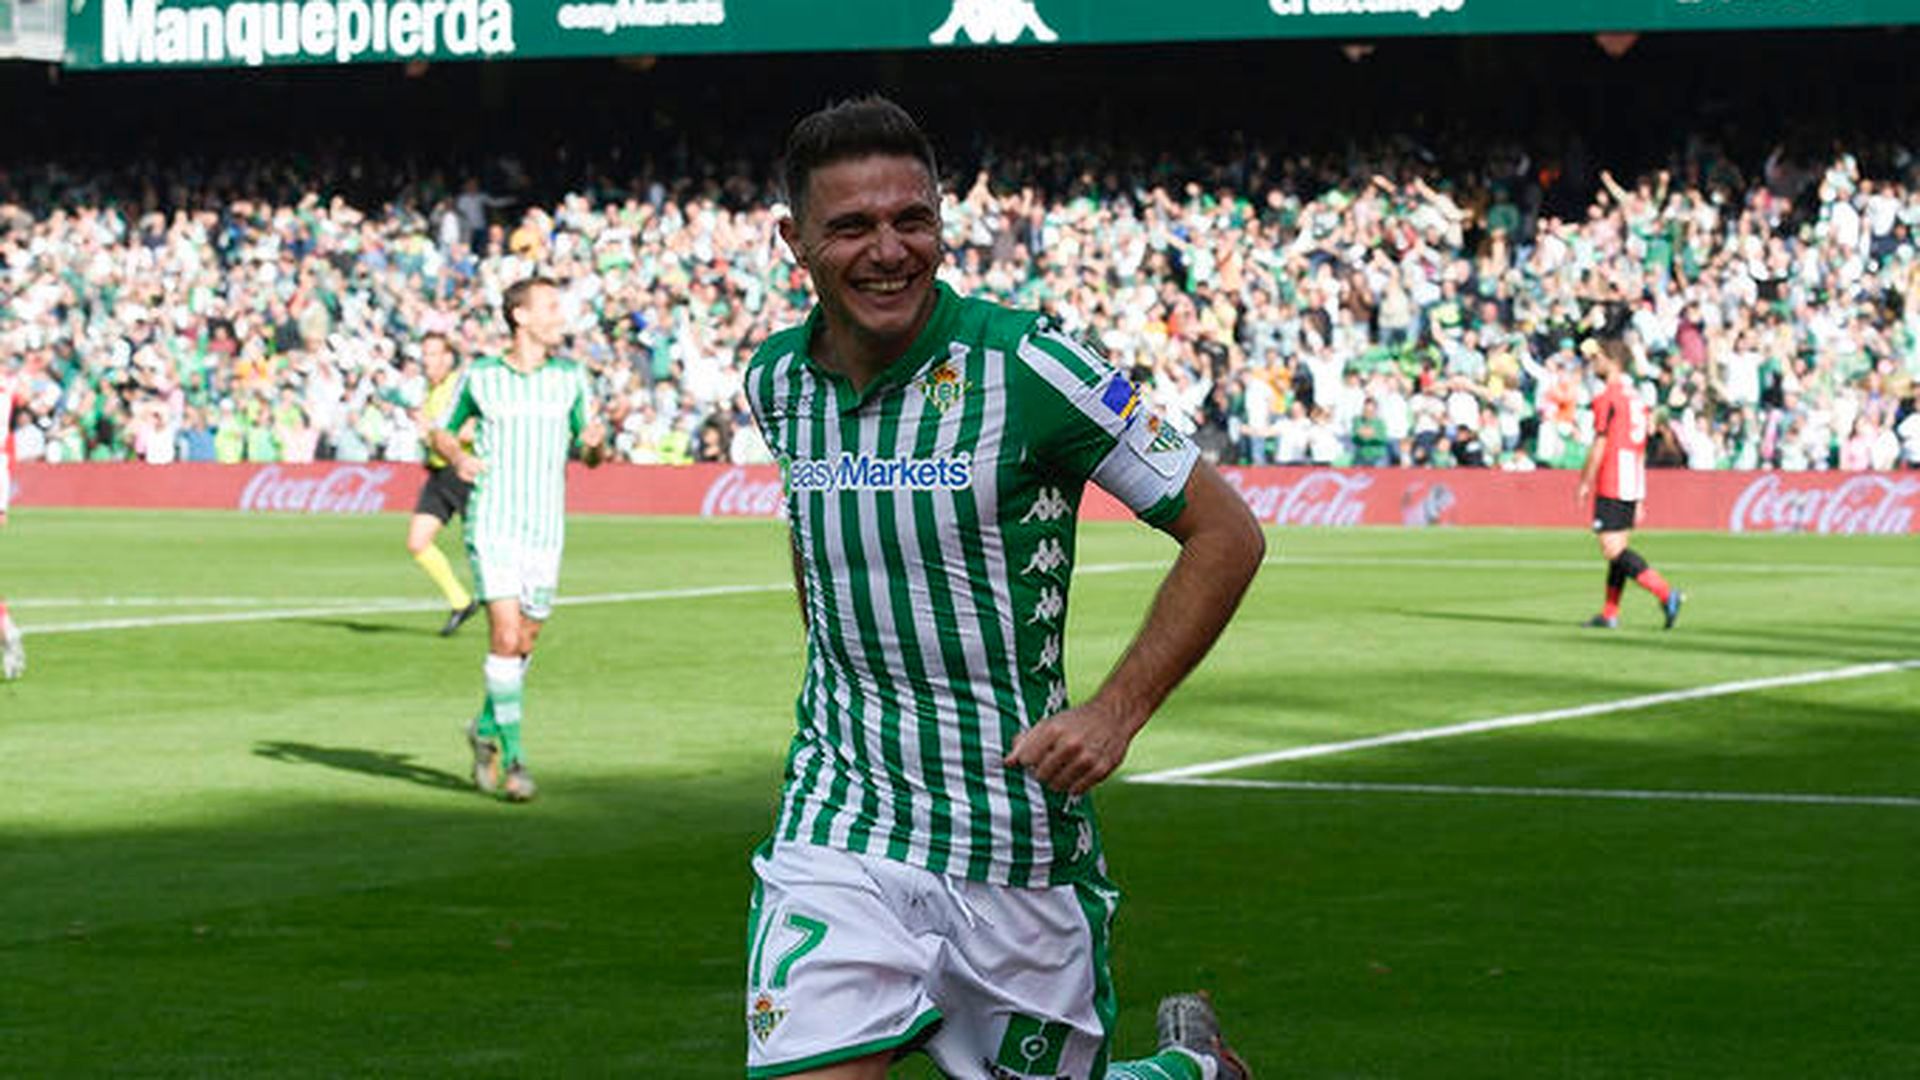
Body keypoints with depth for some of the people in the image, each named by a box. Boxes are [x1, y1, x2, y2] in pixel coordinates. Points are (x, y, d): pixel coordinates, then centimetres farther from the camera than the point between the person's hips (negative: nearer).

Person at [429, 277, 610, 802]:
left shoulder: (570, 377, 6)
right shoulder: (480, 377, 1)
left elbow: (590, 454, 12)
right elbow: (442, 430, 15)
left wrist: (595, 443, -11)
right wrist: (456, 456, -7)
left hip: (546, 529, 3)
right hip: (492, 523, -3)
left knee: (524, 643, 8)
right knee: (506, 636, -14)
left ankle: (487, 728, 32)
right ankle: (512, 758, -8)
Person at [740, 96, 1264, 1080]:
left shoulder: (1026, 365, -13)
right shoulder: (776, 381, 2)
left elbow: (1227, 535, -7)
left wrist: (1115, 714, -15)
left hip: (1017, 844, -3)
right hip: (836, 835, 3)